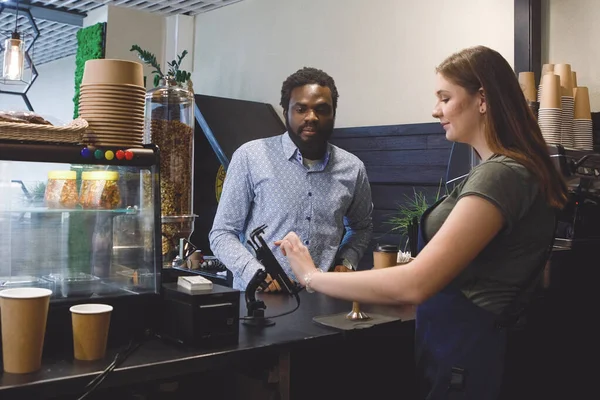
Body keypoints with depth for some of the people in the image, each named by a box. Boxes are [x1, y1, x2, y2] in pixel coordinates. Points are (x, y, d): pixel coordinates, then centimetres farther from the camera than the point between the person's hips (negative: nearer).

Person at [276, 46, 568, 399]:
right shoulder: (509, 168, 10)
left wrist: (313, 277, -18)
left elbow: (415, 284, -27)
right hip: (467, 341, 9)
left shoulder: (498, 175, -22)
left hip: (464, 354, -9)